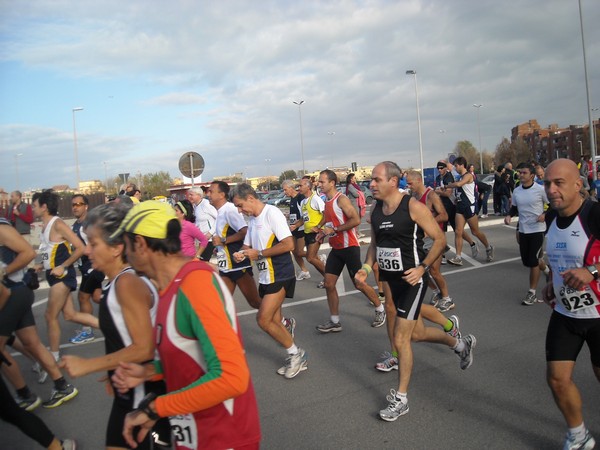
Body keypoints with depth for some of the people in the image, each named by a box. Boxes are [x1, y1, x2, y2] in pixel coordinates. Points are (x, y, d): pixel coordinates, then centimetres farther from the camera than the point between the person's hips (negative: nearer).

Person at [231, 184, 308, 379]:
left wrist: (259, 253, -18)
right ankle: (297, 359, 23)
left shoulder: (271, 213, -14)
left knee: (264, 320, -11)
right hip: (266, 276, 9)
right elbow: (247, 245, 22)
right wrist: (241, 253, -2)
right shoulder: (252, 219, 13)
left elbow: (288, 245, -22)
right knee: (273, 322, 10)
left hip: (279, 276, -9)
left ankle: (296, 353, 6)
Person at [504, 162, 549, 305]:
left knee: (533, 261, -6)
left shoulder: (540, 190, -12)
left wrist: (545, 215, -20)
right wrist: (509, 215, -3)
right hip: (523, 230, 6)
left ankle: (532, 293, 5)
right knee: (526, 261, 12)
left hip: (537, 230, -6)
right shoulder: (516, 191, 3)